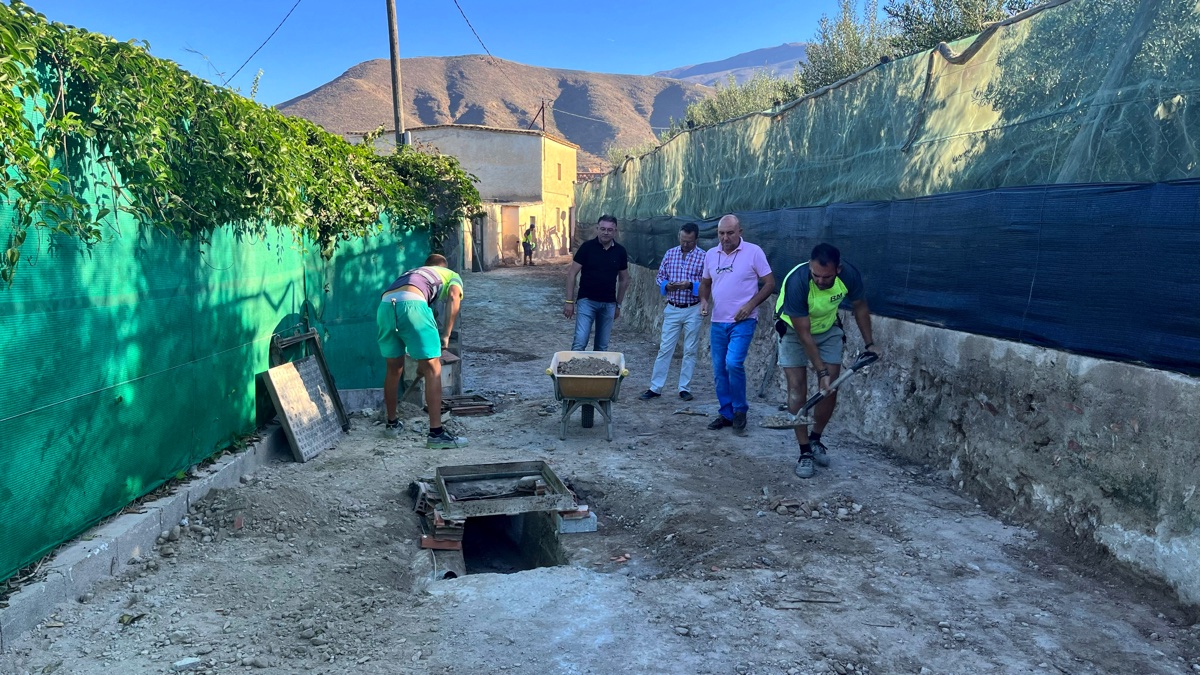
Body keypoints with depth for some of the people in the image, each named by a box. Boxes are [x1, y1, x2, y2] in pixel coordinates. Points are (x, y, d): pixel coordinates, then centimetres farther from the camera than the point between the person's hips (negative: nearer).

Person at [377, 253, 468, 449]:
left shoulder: (412, 272, 44)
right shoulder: (452, 275, 28)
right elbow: (453, 297, 2)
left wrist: (420, 359, 54)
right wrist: (446, 334, 3)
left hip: (384, 305, 6)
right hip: (411, 304, -6)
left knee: (394, 369, 22)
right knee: (433, 370, 0)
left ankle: (392, 423, 37)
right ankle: (436, 433, -3)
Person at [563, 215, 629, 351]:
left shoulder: (620, 251, 2)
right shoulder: (587, 247, -7)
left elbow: (624, 280, 12)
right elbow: (572, 274, -5)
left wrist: (618, 305, 12)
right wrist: (569, 301, -9)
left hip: (609, 304, 3)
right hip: (586, 301, -3)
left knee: (602, 347, 9)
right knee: (580, 343, -12)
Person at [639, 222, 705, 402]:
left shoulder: (704, 257, -5)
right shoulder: (670, 254, 5)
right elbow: (660, 276, 10)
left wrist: (690, 285, -22)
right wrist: (666, 285, -10)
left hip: (693, 310, -2)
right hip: (672, 309, 2)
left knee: (690, 351, 7)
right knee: (665, 349, 4)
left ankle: (684, 388, 17)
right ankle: (655, 388, 8)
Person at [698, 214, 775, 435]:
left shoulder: (754, 252, -7)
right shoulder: (711, 254, 8)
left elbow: (769, 284, -4)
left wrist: (750, 305, -16)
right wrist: (704, 300, 0)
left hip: (742, 322, -5)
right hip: (717, 322, 5)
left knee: (733, 363, -19)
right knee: (719, 370, 7)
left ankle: (740, 410, 1)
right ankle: (727, 414, 21)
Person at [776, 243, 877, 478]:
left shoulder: (849, 275, -27)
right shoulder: (797, 282, -38)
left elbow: (859, 307, -2)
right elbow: (804, 334, -30)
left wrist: (869, 343, -2)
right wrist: (822, 372, -29)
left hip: (828, 330, 3)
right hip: (794, 330, -3)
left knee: (830, 389, -2)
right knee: (797, 388, -10)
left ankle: (815, 440, 18)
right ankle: (805, 452, -3)